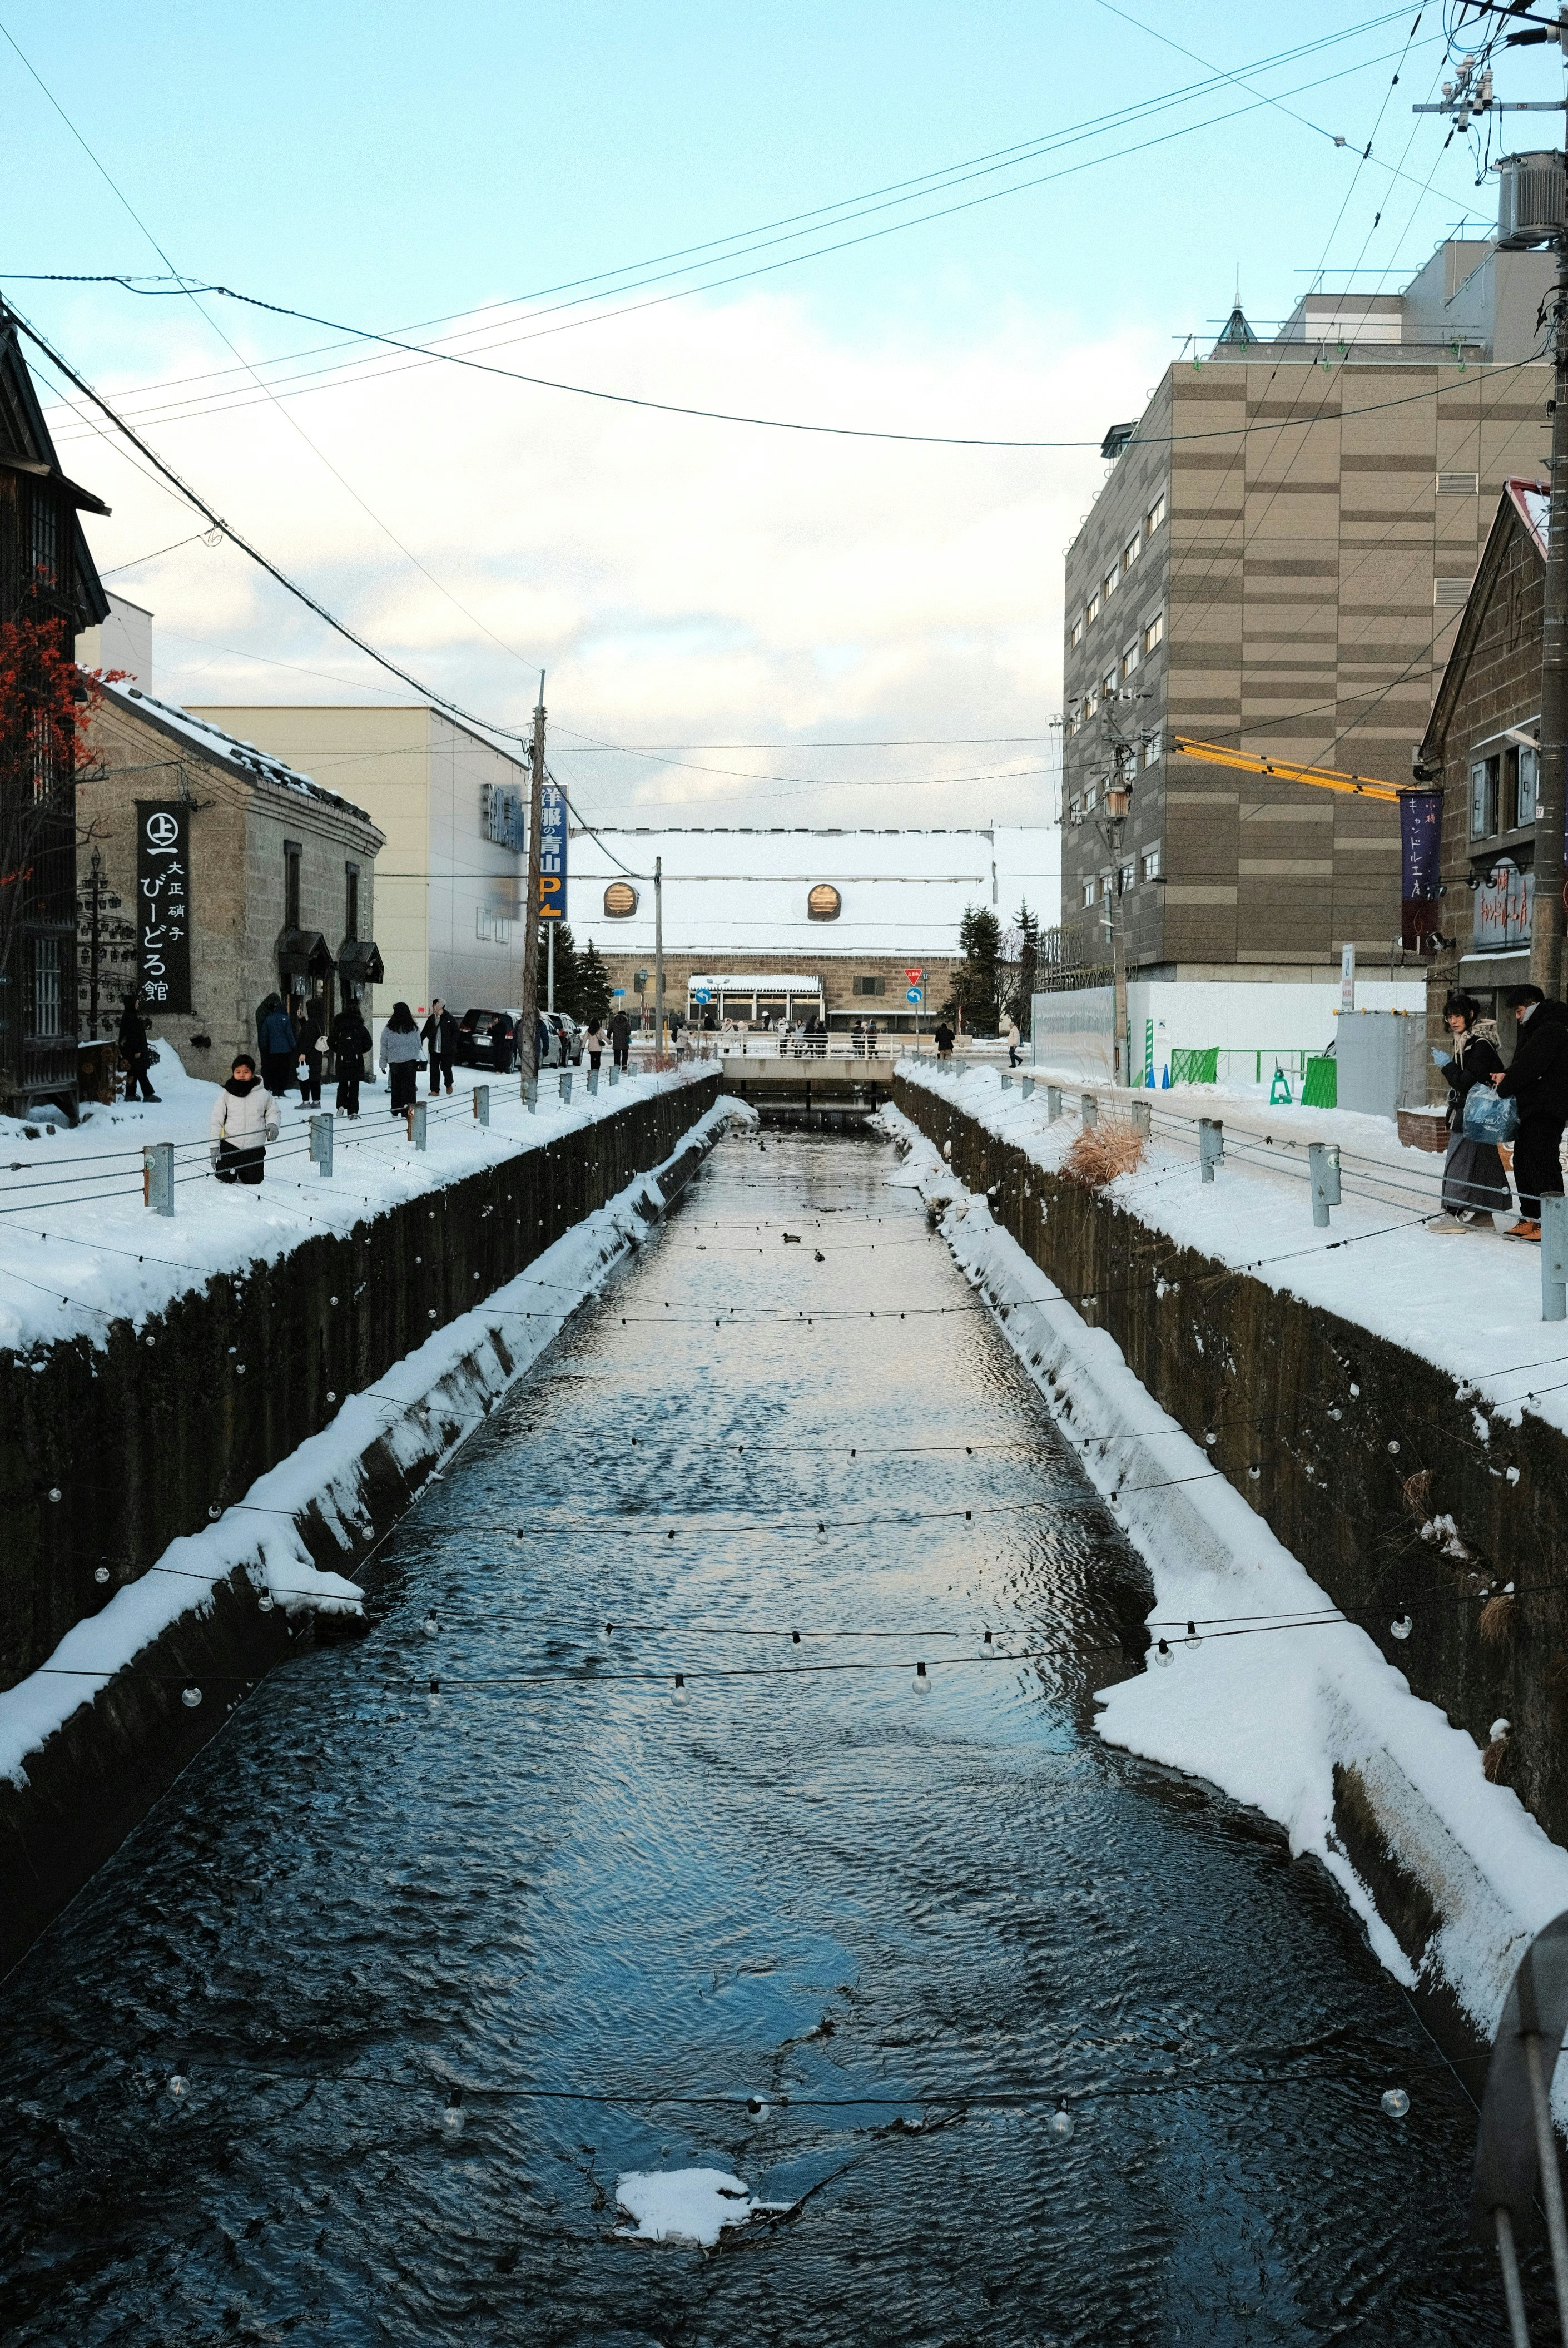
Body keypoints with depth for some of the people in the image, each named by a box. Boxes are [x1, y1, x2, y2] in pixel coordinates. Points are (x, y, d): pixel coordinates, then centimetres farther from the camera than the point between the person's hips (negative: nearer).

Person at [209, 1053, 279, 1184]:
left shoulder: (263, 1094, -2)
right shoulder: (226, 1094, -4)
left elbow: (273, 1111, 14)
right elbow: (216, 1121, 1)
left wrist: (272, 1124, -9)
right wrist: (214, 1146, -3)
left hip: (255, 1148, 1)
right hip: (230, 1145, -1)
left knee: (254, 1180, 0)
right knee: (227, 1178, -9)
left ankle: (242, 1169, 35)